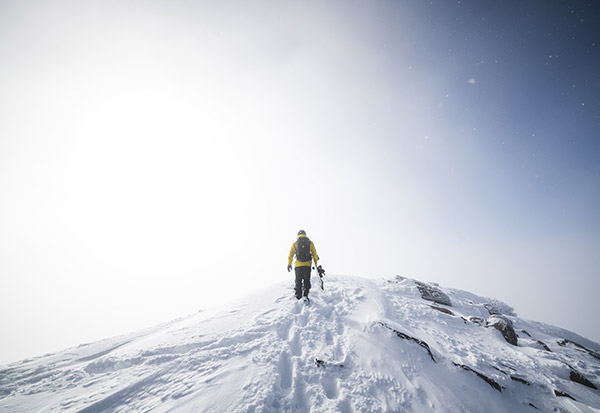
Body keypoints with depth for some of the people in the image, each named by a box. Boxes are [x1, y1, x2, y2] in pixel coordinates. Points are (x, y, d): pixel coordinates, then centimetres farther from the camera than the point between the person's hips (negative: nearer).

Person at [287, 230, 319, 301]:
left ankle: (298, 296, 10)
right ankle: (305, 295, 0)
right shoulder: (310, 243, 7)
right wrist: (316, 264, 11)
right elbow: (314, 254, 5)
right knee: (306, 280, 11)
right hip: (307, 265, 0)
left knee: (298, 281, 11)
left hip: (298, 265, 0)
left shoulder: (295, 243, 6)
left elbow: (291, 254, 3)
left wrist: (289, 264, 5)